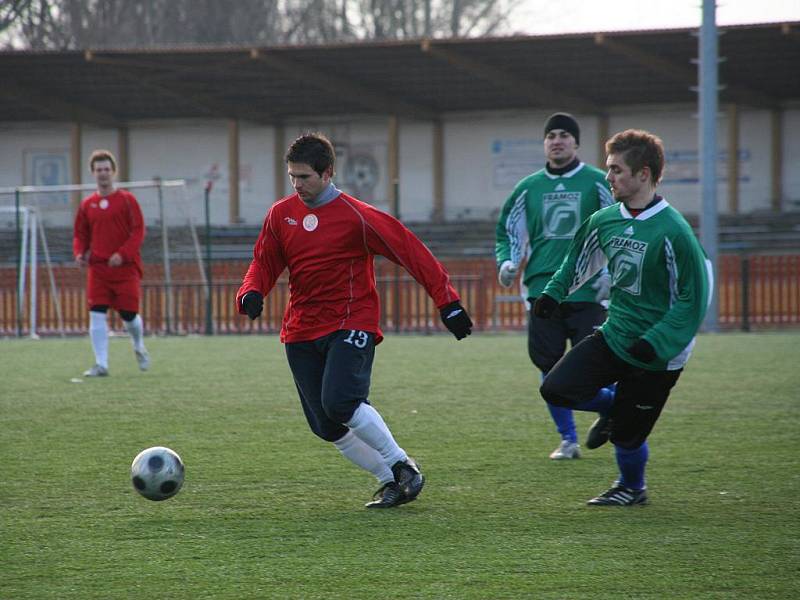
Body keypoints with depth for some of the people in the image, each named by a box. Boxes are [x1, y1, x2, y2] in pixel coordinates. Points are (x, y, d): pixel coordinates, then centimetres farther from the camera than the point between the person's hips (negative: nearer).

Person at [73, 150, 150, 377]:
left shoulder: (126, 200, -2)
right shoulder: (87, 204, 9)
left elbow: (138, 231, -6)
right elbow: (80, 235, 16)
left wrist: (123, 254, -18)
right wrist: (79, 253, -5)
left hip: (125, 267, -2)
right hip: (97, 268, 3)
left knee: (129, 314, 1)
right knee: (97, 314, -9)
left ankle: (139, 347, 33)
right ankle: (101, 364, -7)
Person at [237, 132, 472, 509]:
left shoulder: (355, 216, -11)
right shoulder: (281, 214, 5)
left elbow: (409, 251, -9)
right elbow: (265, 263, 13)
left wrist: (446, 300, -11)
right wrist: (251, 292, -9)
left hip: (350, 325, -6)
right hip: (301, 332, 6)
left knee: (340, 402, -26)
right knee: (327, 427, 0)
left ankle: (402, 466, -9)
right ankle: (389, 481, 14)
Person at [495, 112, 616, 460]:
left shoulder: (597, 184, 1)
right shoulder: (529, 188, 11)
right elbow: (508, 232, 20)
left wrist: (609, 271, -8)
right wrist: (507, 262, 0)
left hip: (587, 291, -3)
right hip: (542, 289, 3)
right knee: (550, 367, 2)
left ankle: (615, 403, 20)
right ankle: (568, 440, 11)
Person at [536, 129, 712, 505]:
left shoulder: (672, 231, -21)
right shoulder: (605, 221, 0)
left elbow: (693, 299, -17)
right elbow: (581, 258, 22)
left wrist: (655, 343, -23)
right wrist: (553, 291, 7)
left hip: (655, 357, -6)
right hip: (612, 337, 6)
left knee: (625, 435, 0)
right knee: (555, 389, -11)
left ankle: (632, 488, 33)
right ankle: (612, 408, 19)